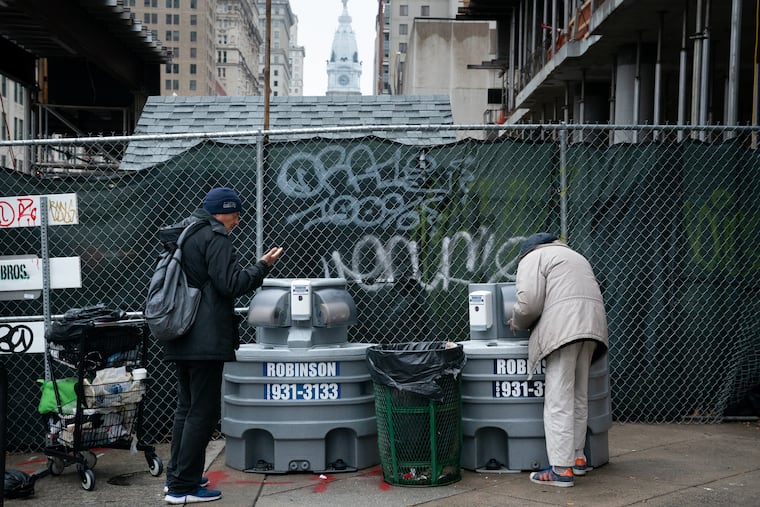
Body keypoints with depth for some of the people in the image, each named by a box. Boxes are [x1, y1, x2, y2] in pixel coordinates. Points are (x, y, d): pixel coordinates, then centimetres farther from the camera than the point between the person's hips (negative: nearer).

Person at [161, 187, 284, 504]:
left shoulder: (181, 235, 19)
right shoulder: (215, 237, -11)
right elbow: (231, 284, -16)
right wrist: (263, 266, -6)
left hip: (180, 340, 10)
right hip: (206, 339, -10)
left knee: (186, 407, 18)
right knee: (203, 412, -5)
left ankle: (176, 476, 25)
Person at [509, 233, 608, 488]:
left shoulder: (533, 257, 6)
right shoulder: (574, 256, 31)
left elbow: (529, 301, -8)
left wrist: (517, 322, 11)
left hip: (563, 328, -8)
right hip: (591, 324, 8)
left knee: (559, 401, -8)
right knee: (578, 397, 15)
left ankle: (561, 469, -9)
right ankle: (577, 458, 20)